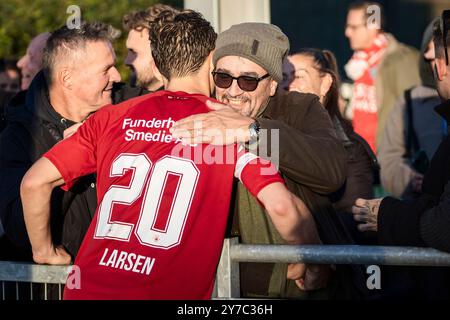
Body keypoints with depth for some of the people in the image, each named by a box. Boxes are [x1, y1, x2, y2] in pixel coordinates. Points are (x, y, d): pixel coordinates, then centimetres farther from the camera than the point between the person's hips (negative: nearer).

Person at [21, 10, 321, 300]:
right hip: (169, 292, -3)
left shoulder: (112, 117, 10)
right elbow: (281, 206, -10)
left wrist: (45, 251, 22)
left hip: (87, 290, 3)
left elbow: (34, 182, 8)